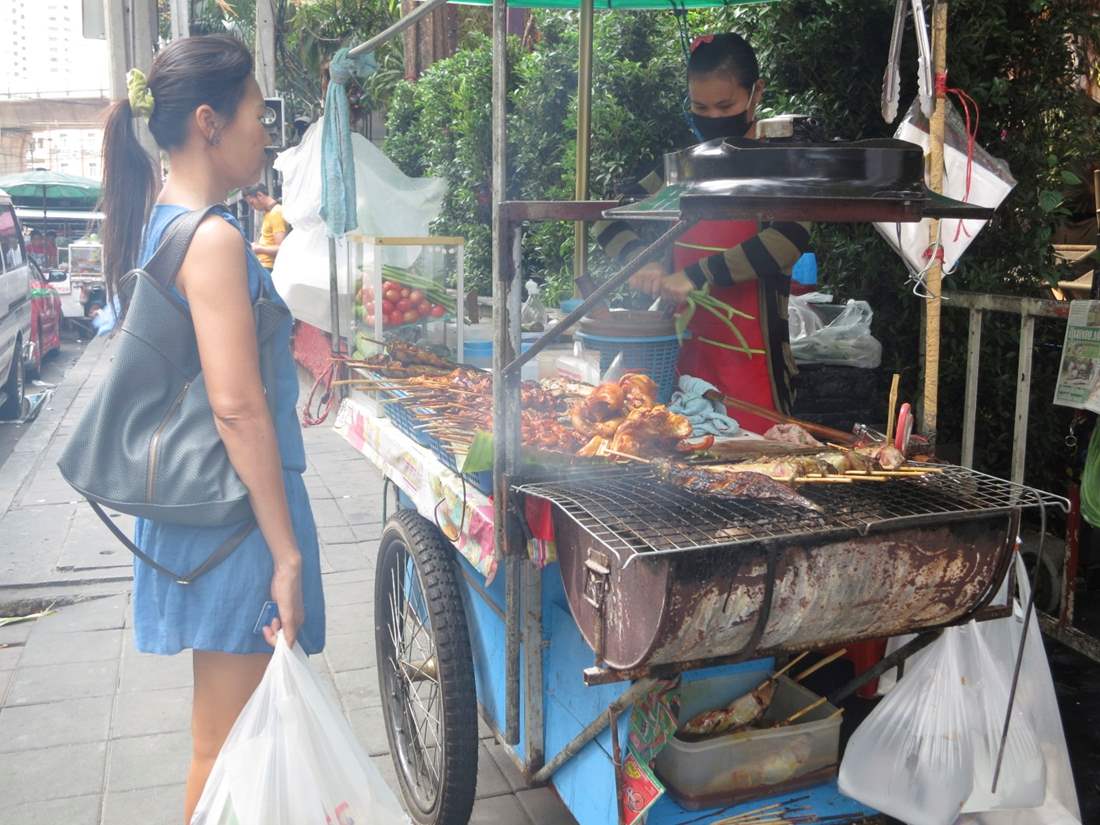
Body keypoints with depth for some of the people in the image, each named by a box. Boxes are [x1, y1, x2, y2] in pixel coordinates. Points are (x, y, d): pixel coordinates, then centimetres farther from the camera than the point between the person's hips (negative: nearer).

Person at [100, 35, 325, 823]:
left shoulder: (158, 222, 10)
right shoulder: (214, 238, -18)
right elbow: (237, 406, -23)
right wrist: (287, 552, -21)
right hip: (237, 509, -10)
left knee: (221, 731, 25)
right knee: (229, 742, 6)